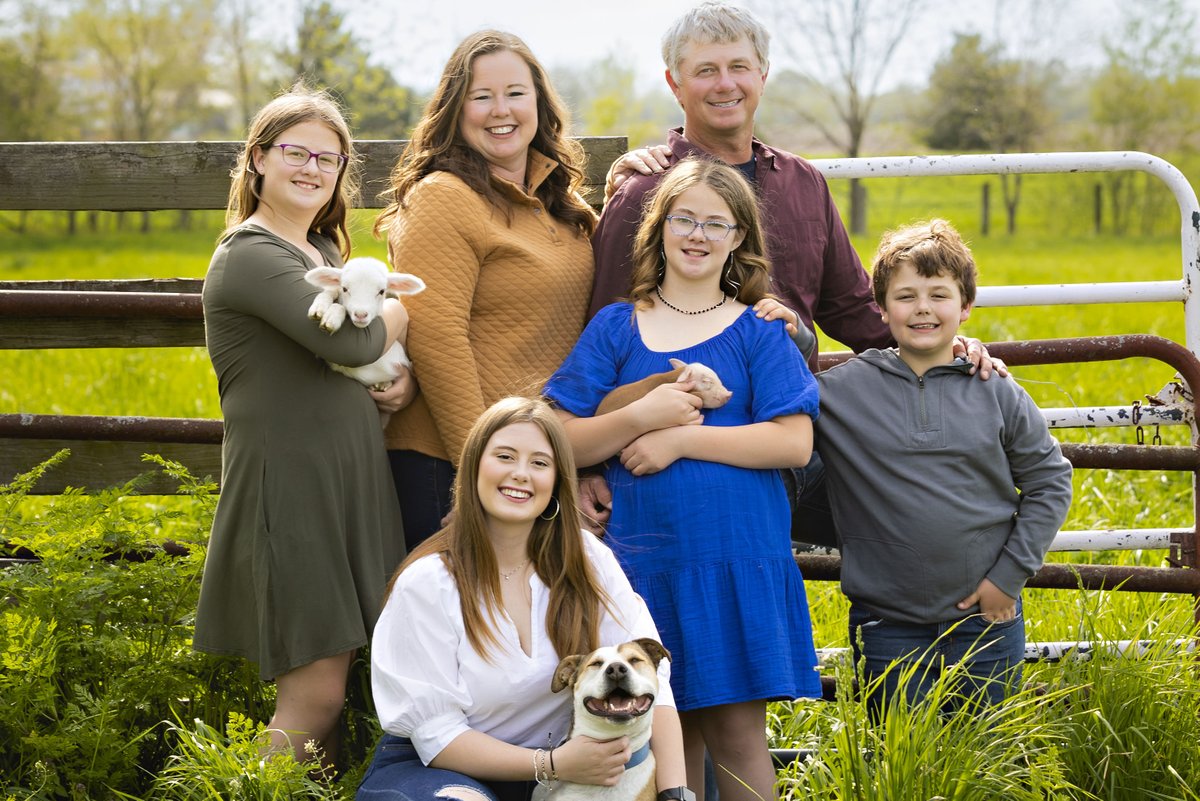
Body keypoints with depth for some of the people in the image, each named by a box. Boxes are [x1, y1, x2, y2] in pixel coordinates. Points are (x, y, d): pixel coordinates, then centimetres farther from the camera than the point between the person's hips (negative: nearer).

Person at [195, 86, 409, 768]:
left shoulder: (325, 251, 18)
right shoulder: (250, 254, -10)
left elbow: (377, 351, 24)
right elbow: (348, 340, -24)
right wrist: (404, 308, -2)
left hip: (349, 477, 9)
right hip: (290, 487, -9)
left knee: (331, 679, 8)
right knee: (315, 692, -10)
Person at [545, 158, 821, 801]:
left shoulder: (758, 332, 5)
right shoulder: (615, 327, 9)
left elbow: (794, 442, -7)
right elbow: (562, 443, 3)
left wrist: (681, 439, -11)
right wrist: (642, 416, -13)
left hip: (736, 564, -1)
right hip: (642, 563, 1)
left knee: (736, 733, -2)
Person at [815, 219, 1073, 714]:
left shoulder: (997, 393, 1)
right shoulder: (844, 390, -1)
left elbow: (1049, 482, 7)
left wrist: (1010, 575, -1)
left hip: (988, 621, 1)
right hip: (887, 629, -1)